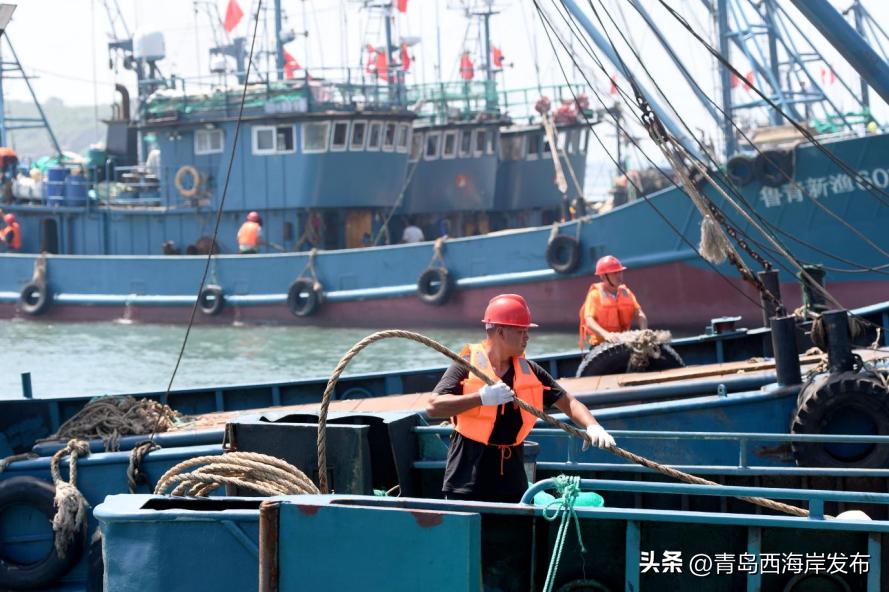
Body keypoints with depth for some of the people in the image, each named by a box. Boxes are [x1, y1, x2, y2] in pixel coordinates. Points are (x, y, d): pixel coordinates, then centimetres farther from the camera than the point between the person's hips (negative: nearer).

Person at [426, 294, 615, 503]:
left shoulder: (528, 370, 8)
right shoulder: (467, 366, -9)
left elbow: (567, 401, 9)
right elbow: (433, 407, -18)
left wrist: (593, 426, -11)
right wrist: (482, 398, -27)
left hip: (512, 482, 6)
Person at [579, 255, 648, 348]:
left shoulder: (626, 293, 13)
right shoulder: (595, 294, -2)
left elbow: (640, 314, 7)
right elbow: (589, 321, -14)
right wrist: (606, 334, -32)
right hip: (601, 345, -4)